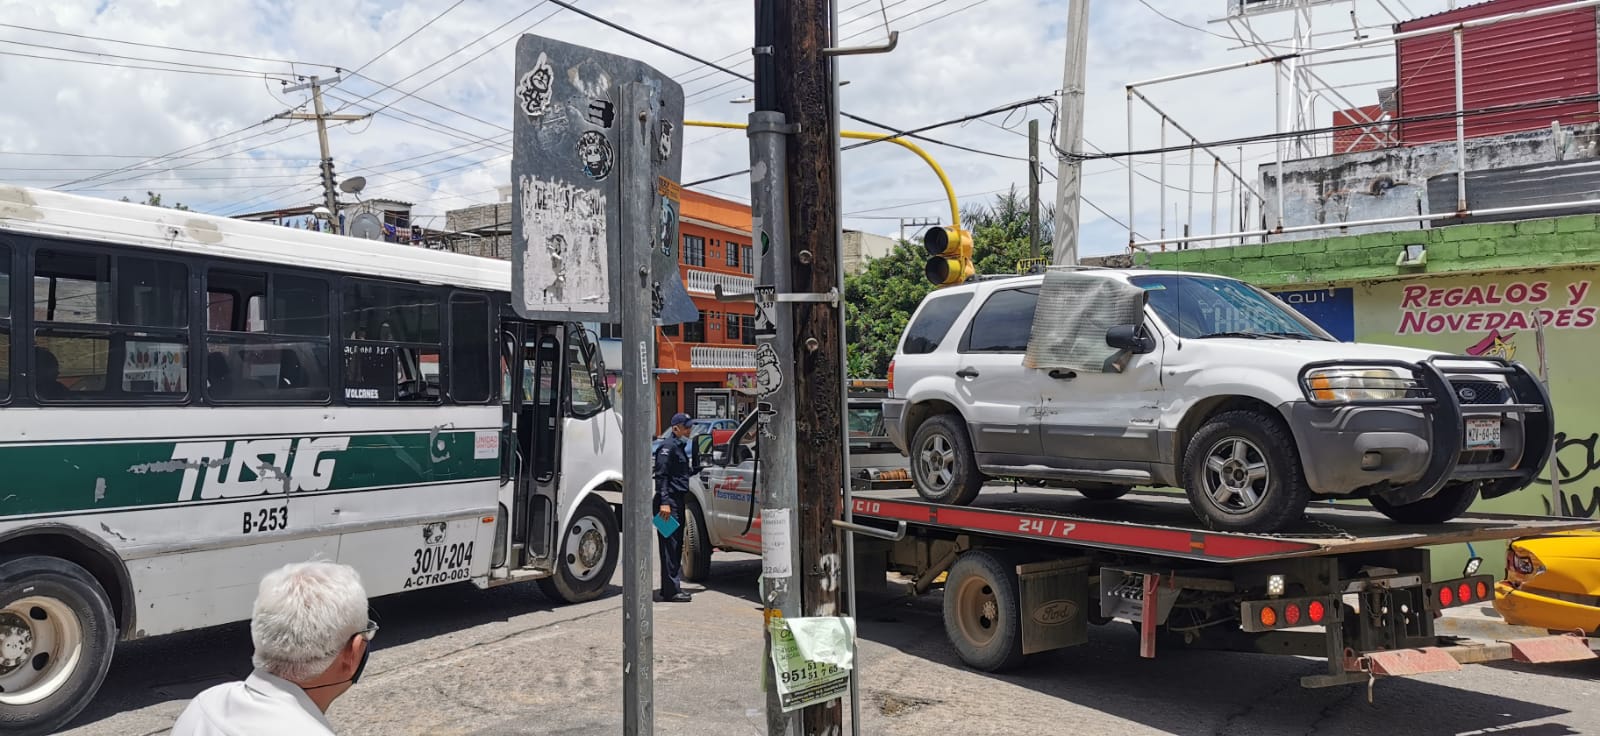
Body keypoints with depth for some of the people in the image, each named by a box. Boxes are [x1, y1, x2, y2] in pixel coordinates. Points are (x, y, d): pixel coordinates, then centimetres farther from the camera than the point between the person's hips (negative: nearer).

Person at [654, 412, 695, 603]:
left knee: (676, 546, 12)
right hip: (669, 501, -10)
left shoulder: (679, 447, 20)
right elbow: (661, 475, -17)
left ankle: (671, 589, 19)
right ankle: (670, 591, -8)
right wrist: (664, 502, -23)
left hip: (678, 501, 10)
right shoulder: (668, 447, -10)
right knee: (670, 546, -9)